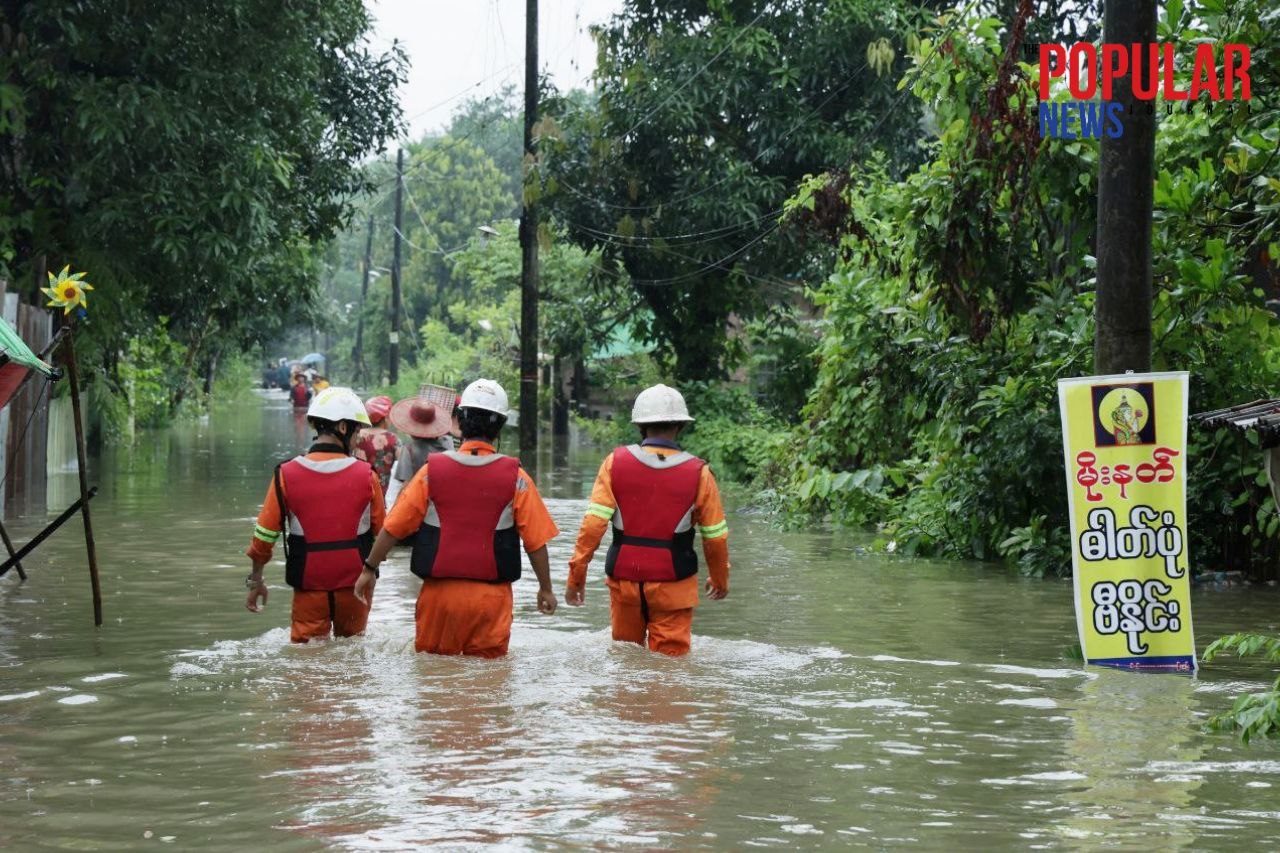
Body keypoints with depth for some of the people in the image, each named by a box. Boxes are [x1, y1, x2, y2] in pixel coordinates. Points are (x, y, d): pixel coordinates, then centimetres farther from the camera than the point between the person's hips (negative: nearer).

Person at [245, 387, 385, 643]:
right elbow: (383, 532, 1)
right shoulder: (366, 476, -7)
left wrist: (256, 579, 10)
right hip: (354, 583, 1)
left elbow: (264, 534, -2)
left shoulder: (286, 475, -6)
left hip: (309, 586, 0)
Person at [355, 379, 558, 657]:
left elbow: (393, 527, 1)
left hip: (440, 592, 1)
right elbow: (536, 540, -1)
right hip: (491, 597, -1)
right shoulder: (515, 477, -4)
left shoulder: (432, 470, -2)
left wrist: (370, 569, 15)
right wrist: (546, 588, 12)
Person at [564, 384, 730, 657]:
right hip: (673, 583, -2)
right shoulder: (698, 473, -5)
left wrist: (576, 573, -3)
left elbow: (593, 522, -9)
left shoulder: (616, 463, -3)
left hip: (624, 580, 2)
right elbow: (715, 536, 1)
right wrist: (720, 580, 18)